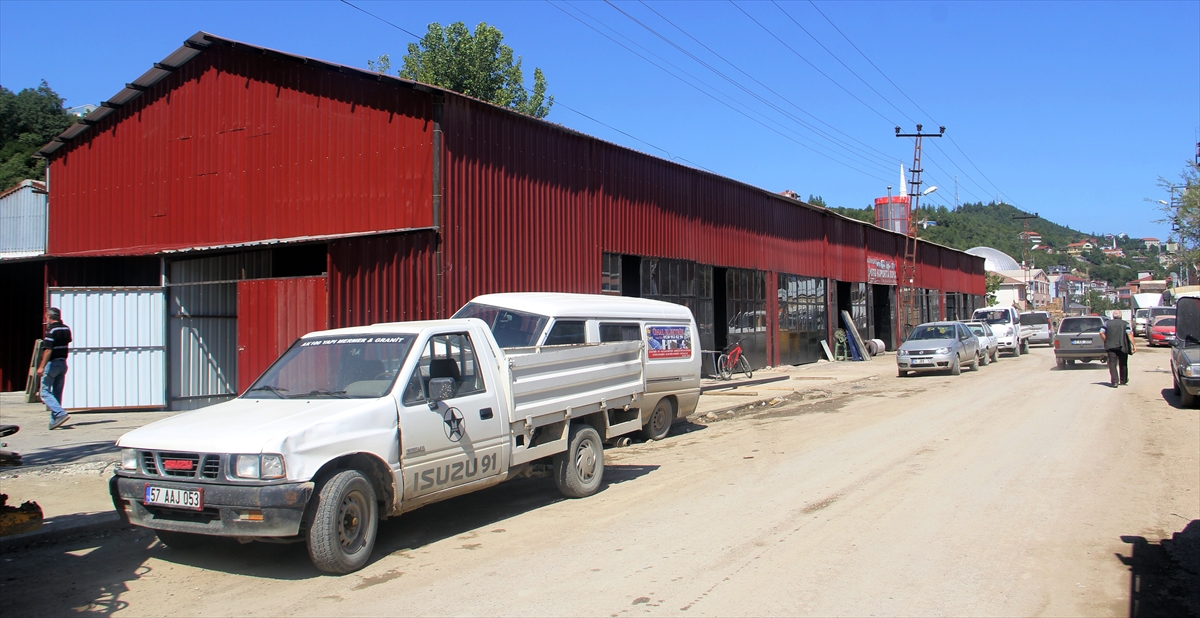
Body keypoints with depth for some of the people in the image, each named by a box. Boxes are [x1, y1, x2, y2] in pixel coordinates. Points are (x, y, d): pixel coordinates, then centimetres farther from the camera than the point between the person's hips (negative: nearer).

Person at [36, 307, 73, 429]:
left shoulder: (51, 330, -14)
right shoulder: (66, 329, 9)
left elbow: (48, 350, -21)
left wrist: (41, 367, -21)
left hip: (52, 364, -7)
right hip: (63, 363, 7)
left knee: (45, 392, -4)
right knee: (57, 393, 11)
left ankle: (60, 413, -20)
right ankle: (54, 420, 12)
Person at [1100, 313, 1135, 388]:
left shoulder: (1107, 323, 7)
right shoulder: (1125, 323, 5)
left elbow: (1101, 333, -3)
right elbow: (1129, 334, -9)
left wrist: (1106, 342, 7)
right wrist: (1133, 345, -13)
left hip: (1111, 347, -1)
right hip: (1122, 347, 1)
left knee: (1112, 364, -4)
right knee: (1123, 364, 16)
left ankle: (1115, 381, -20)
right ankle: (1123, 381, 32)